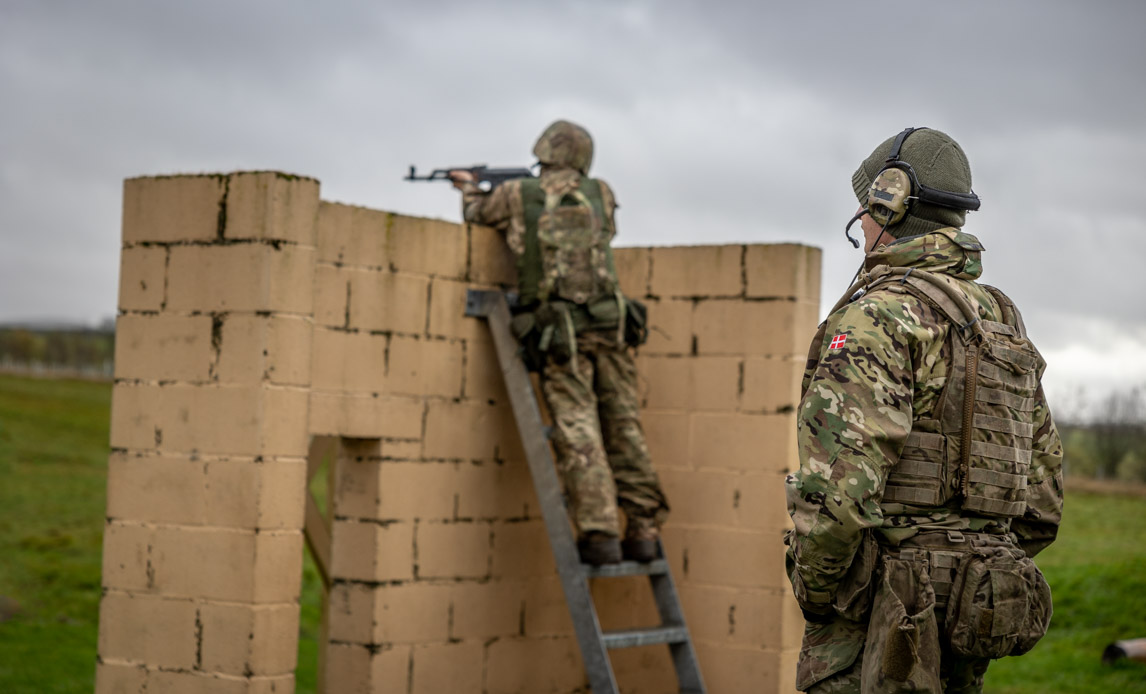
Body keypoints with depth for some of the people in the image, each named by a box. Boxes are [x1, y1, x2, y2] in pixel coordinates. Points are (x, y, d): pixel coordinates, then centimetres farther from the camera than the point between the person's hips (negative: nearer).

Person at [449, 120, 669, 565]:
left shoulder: (519, 195, 6)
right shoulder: (601, 194, 13)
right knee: (623, 428, 7)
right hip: (609, 324, 3)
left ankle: (600, 534, -11)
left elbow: (477, 213, 24)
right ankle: (644, 531, 7)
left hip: (559, 332, -3)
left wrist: (470, 190, 47)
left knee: (577, 432, -4)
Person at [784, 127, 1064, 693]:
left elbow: (838, 480, -23)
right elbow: (1042, 498, 18)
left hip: (882, 622, -8)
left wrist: (814, 593, -11)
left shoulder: (879, 313, -12)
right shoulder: (1005, 324, 15)